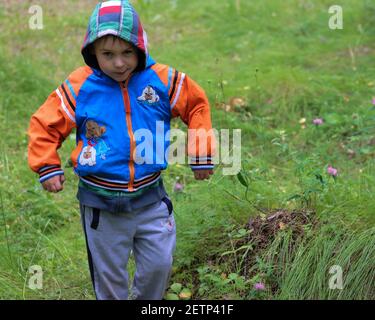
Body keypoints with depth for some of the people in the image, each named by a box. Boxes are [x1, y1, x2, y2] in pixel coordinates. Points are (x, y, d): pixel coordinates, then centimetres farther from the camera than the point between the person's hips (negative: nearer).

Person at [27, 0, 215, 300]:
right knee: (109, 275, 12)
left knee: (160, 264, 11)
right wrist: (47, 167, -5)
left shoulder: (162, 80, -8)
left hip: (151, 199, 1)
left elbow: (197, 104, 7)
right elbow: (44, 125, 1)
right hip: (101, 204, -1)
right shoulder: (79, 86, -10)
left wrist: (202, 156, 7)